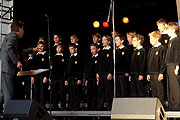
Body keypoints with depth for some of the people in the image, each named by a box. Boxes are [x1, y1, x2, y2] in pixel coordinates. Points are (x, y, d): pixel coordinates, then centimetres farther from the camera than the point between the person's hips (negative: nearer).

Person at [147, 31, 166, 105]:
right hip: (151, 74, 8)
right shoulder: (151, 50, 17)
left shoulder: (162, 48, -7)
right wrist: (148, 73, 15)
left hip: (158, 73, -8)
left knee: (160, 91, -5)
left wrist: (161, 73, -17)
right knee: (153, 91, 11)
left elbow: (163, 62, -13)